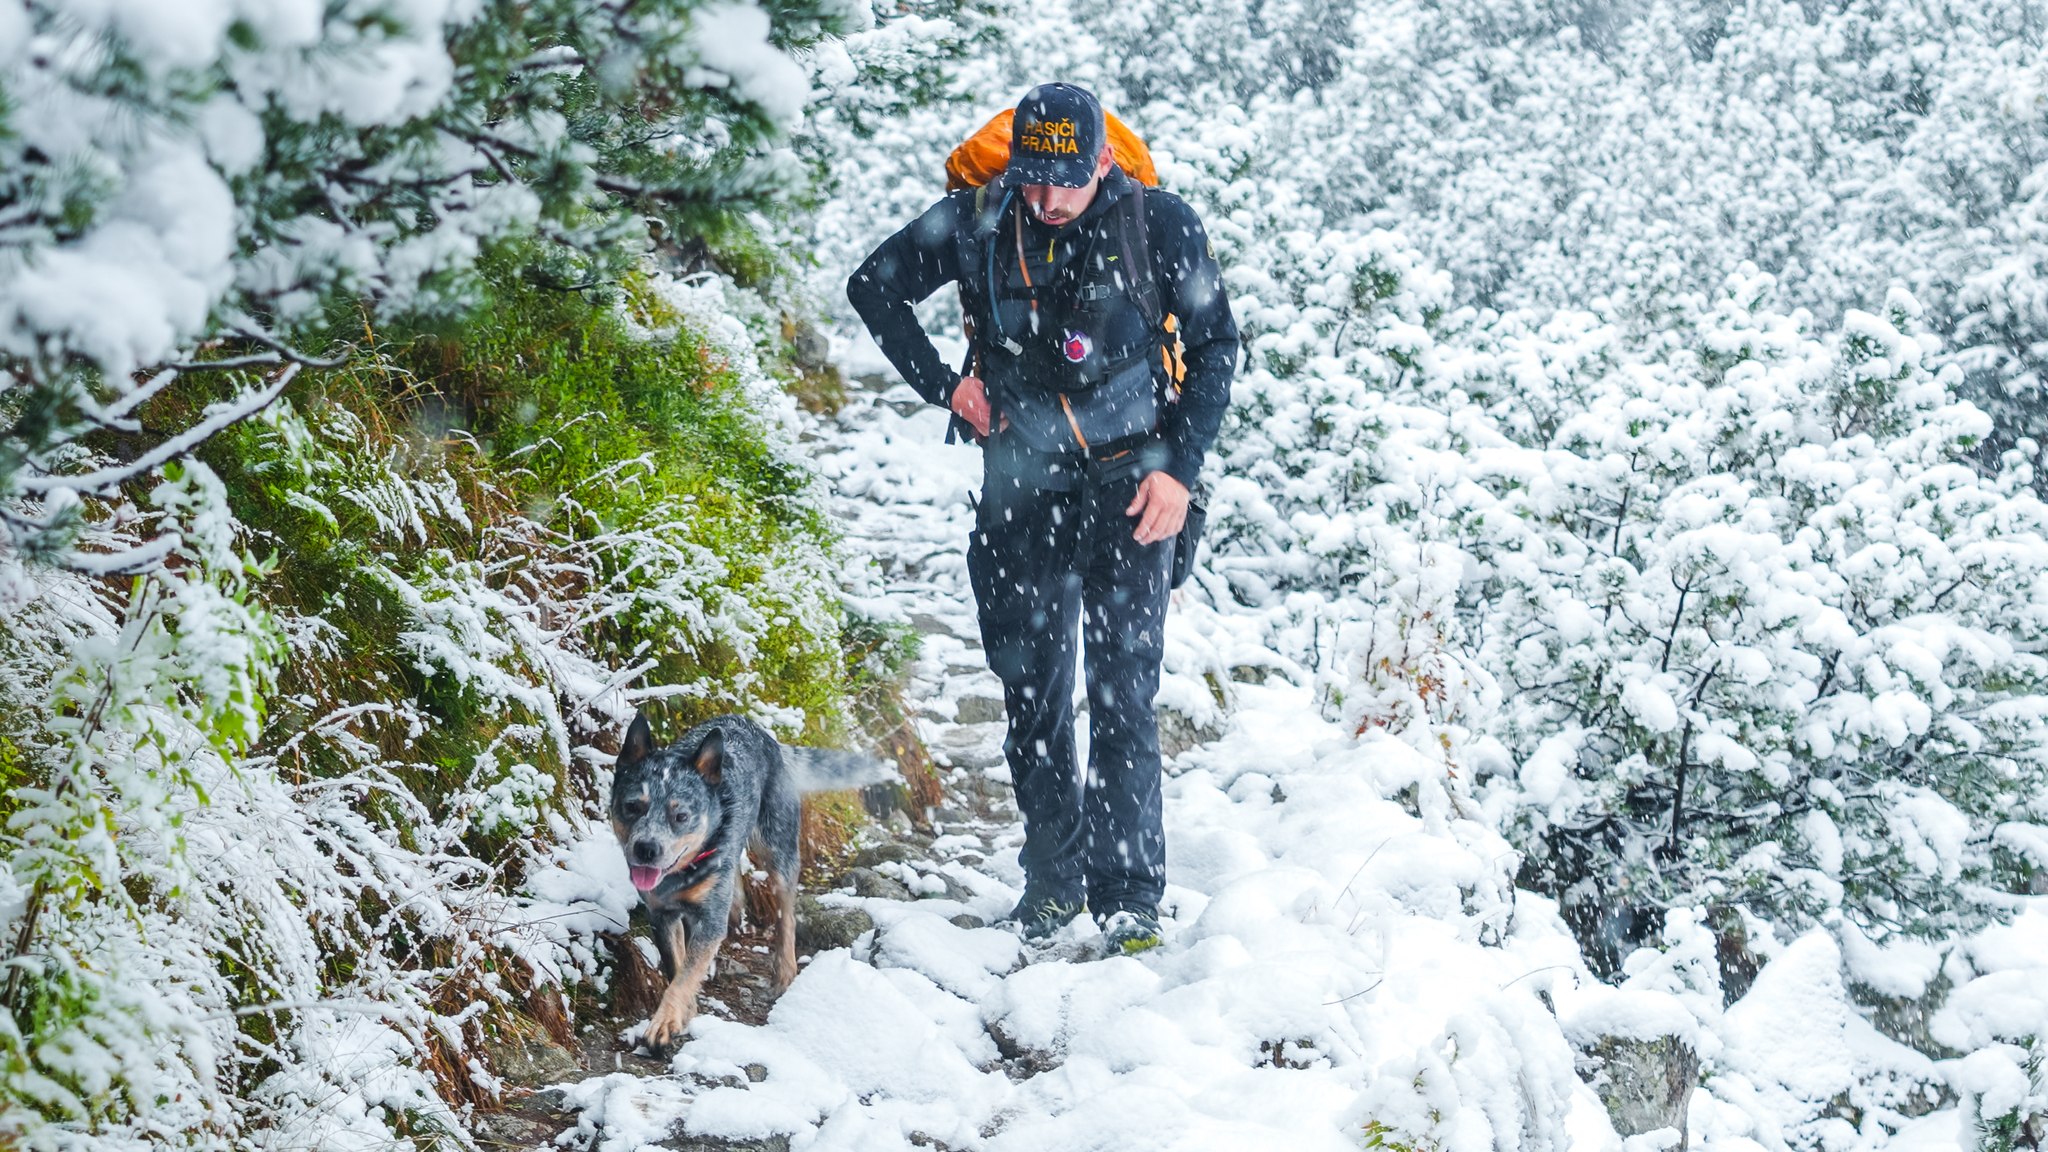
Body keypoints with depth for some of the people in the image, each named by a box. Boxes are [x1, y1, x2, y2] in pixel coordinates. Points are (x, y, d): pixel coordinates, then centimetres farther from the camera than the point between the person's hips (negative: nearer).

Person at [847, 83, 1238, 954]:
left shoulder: (1159, 225, -8)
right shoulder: (977, 221, -5)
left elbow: (1217, 346, 1)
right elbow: (874, 288, 10)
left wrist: (1180, 468, -8)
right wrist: (942, 383, 2)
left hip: (1129, 482, -2)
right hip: (1022, 488, 3)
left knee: (1123, 691, -9)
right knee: (1030, 686, 7)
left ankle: (1129, 893, -4)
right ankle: (1052, 877, 22)